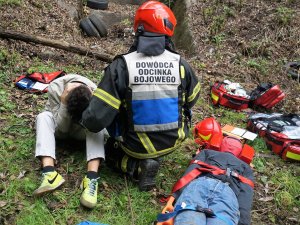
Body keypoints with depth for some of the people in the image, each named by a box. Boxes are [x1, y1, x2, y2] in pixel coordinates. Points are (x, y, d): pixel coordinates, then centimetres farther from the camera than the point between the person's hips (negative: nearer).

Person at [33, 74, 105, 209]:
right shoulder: (55, 88, -33)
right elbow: (61, 127, -30)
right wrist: (64, 104, -43)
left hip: (80, 130, 0)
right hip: (60, 127, 0)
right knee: (43, 117, -31)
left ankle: (92, 177, -44)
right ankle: (49, 173, -45)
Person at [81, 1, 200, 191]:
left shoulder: (122, 66, -20)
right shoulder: (180, 64, -12)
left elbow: (97, 117, -21)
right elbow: (192, 99, 8)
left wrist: (86, 120, 2)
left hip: (137, 146, -3)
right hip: (173, 142, 4)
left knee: (111, 150, 29)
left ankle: (139, 166, 0)